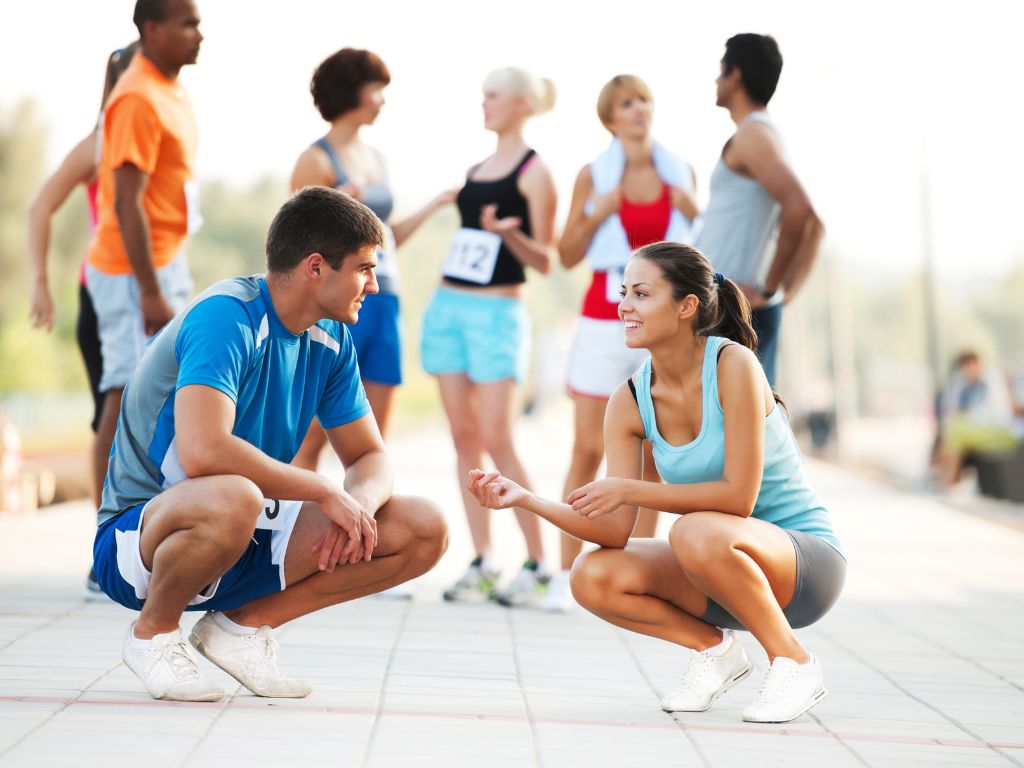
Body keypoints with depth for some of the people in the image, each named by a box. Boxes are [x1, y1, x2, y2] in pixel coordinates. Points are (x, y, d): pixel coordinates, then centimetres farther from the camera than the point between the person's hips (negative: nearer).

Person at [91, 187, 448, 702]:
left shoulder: (330, 342, 3)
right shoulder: (226, 317, -22)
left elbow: (369, 457, 7)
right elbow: (202, 452, -37)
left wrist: (359, 503, -17)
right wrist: (326, 491, -28)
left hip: (248, 543, 7)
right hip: (141, 537, -7)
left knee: (425, 530, -6)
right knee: (232, 497, -43)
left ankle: (243, 623, 2)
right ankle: (154, 631, -11)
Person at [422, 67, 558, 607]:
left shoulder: (534, 172, -5)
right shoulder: (476, 170, 16)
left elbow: (544, 260, -8)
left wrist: (508, 233, -26)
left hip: (497, 313, -7)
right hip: (448, 306, 7)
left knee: (496, 441, -11)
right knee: (464, 438, 4)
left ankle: (537, 563, -4)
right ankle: (482, 563, 7)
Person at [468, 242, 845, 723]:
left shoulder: (732, 364, -19)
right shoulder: (629, 403, -3)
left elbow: (739, 497, -25)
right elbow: (614, 530, -9)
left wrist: (629, 490, -23)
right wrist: (525, 499, -22)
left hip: (809, 562, -5)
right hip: (723, 568, 5)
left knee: (697, 532, -36)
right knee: (592, 577, -16)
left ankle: (794, 663, -14)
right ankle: (714, 647, 6)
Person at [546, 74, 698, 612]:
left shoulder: (680, 174, 7)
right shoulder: (594, 176, 2)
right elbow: (568, 256, 4)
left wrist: (694, 214, -3)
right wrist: (597, 214, -11)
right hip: (604, 320, -2)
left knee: (650, 456, 2)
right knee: (587, 451, -3)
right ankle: (565, 574, 2)